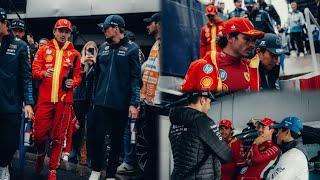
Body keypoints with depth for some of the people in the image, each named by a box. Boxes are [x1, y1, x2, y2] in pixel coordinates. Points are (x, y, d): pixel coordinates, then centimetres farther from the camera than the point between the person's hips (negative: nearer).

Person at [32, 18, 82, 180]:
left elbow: (78, 76, 10)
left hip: (64, 100, 0)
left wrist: (73, 82, -11)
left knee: (58, 136, 4)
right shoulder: (44, 50, 9)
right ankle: (40, 154, 32)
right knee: (39, 132, -1)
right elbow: (34, 70, 5)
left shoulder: (74, 54, 8)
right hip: (44, 99, 0)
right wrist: (43, 73, -15)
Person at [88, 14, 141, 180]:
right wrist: (94, 96, 11)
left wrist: (134, 103, -14)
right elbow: (97, 74, 15)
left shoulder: (131, 48, -4)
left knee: (116, 140, 9)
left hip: (120, 104, -3)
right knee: (95, 136, 1)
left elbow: (136, 78, -8)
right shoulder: (103, 48, 10)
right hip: (101, 102, 4)